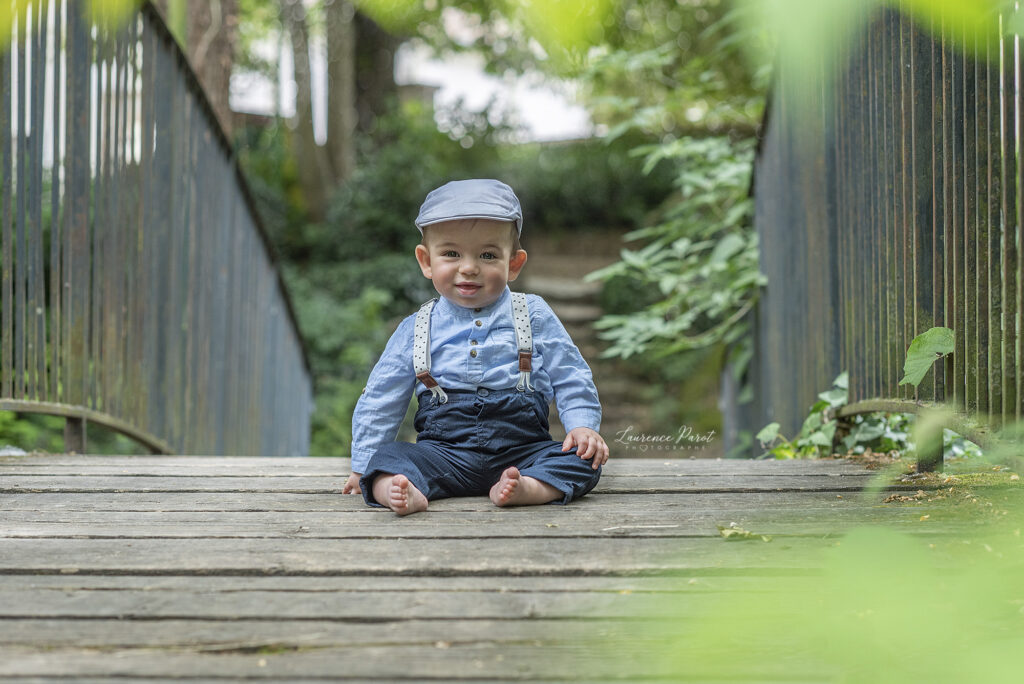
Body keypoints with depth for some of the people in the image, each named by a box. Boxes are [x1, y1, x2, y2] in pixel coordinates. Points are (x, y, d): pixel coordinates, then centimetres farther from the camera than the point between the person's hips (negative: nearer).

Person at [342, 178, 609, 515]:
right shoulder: (416, 330, 7)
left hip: (522, 448, 0)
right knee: (389, 459, -24)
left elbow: (572, 380, 8)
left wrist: (583, 425, -10)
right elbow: (379, 400, 14)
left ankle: (527, 488, -47)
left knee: (583, 460, -25)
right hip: (444, 450, 1)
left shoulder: (534, 316, 5)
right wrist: (364, 465, 11)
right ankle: (408, 492, -50)